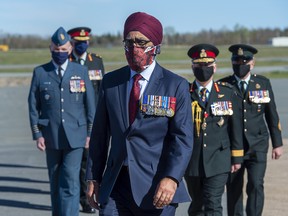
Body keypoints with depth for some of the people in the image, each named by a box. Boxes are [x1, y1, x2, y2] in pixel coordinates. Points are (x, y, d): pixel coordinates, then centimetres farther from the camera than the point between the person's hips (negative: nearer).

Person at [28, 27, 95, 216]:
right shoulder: (40, 73, 3)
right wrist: (37, 134, -2)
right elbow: (33, 106, 4)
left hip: (75, 135, -1)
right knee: (55, 180, 12)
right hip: (51, 136, 2)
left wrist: (90, 133, 2)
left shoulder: (81, 72, 3)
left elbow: (90, 104, 6)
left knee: (70, 181, -10)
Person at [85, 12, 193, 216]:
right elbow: (100, 134, 13)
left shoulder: (176, 86, -2)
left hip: (156, 190, -2)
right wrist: (93, 177, 9)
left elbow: (183, 138, -10)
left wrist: (171, 178, -23)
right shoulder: (110, 82, 9)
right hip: (115, 186, 3)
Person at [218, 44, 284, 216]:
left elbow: (272, 115, 10)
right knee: (234, 189, 5)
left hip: (257, 147, 0)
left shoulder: (263, 83, 6)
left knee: (256, 185, -13)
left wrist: (277, 143, 8)